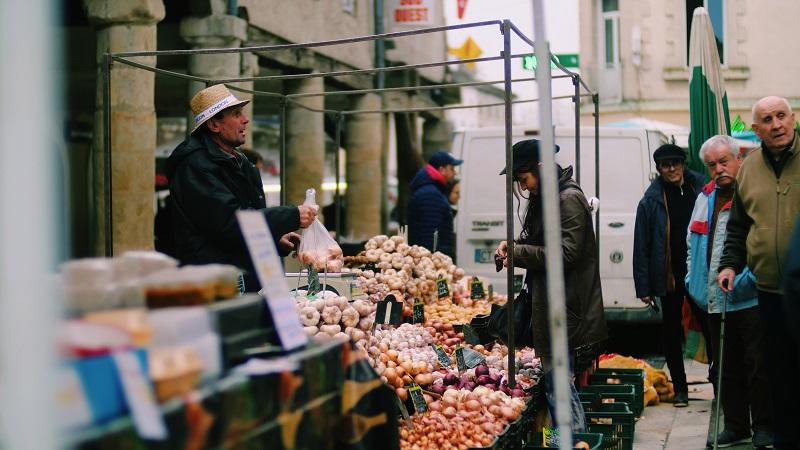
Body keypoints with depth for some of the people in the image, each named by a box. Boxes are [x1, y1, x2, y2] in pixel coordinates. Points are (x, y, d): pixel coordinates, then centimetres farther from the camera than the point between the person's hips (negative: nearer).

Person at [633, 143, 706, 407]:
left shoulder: (700, 191, 2)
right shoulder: (651, 202, -2)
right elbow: (641, 247, -2)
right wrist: (644, 287, -6)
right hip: (669, 277, 0)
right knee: (672, 333, 8)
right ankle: (680, 388, 19)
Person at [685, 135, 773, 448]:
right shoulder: (705, 198, 15)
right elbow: (692, 244, 24)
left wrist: (752, 276, -19)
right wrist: (693, 278, 14)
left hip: (751, 299, -7)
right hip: (715, 301, 7)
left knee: (758, 365, 1)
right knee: (727, 368, 13)